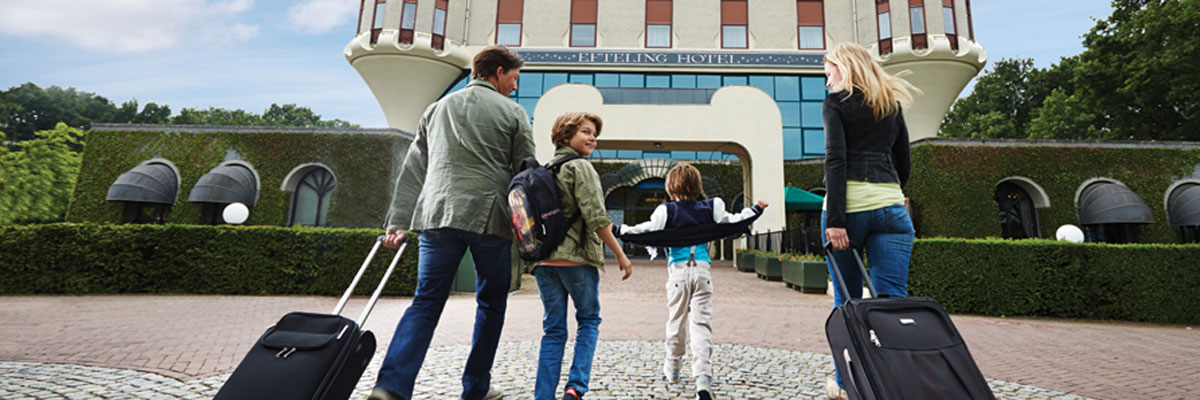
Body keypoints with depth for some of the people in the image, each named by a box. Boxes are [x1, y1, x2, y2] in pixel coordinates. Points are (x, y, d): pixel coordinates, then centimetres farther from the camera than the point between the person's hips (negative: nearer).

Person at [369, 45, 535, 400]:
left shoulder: (438, 108, 19)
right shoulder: (512, 113, 6)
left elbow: (413, 169, 15)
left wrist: (398, 220, 15)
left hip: (436, 214, 4)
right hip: (490, 217, -3)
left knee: (426, 303, 6)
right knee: (491, 303, 12)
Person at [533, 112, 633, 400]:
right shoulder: (580, 167, -7)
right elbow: (596, 218, -14)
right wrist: (621, 255, -7)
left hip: (544, 261, 6)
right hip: (576, 259, -6)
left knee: (553, 329, 11)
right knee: (588, 321, 12)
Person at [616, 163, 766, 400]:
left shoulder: (667, 210, -2)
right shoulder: (709, 209, 7)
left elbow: (649, 229, -11)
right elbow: (733, 221, 12)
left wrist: (620, 230, -4)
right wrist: (756, 209, 28)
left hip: (678, 271, -1)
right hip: (702, 270, 1)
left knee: (676, 320, 14)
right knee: (701, 323, -2)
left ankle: (673, 368, 32)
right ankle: (703, 378, -12)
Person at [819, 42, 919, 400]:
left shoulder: (836, 104, 4)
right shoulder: (892, 105, 20)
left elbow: (835, 161, -9)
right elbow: (904, 164, 21)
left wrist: (834, 219, -14)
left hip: (850, 204, -4)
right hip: (891, 204, 4)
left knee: (847, 301, 8)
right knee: (893, 301, 0)